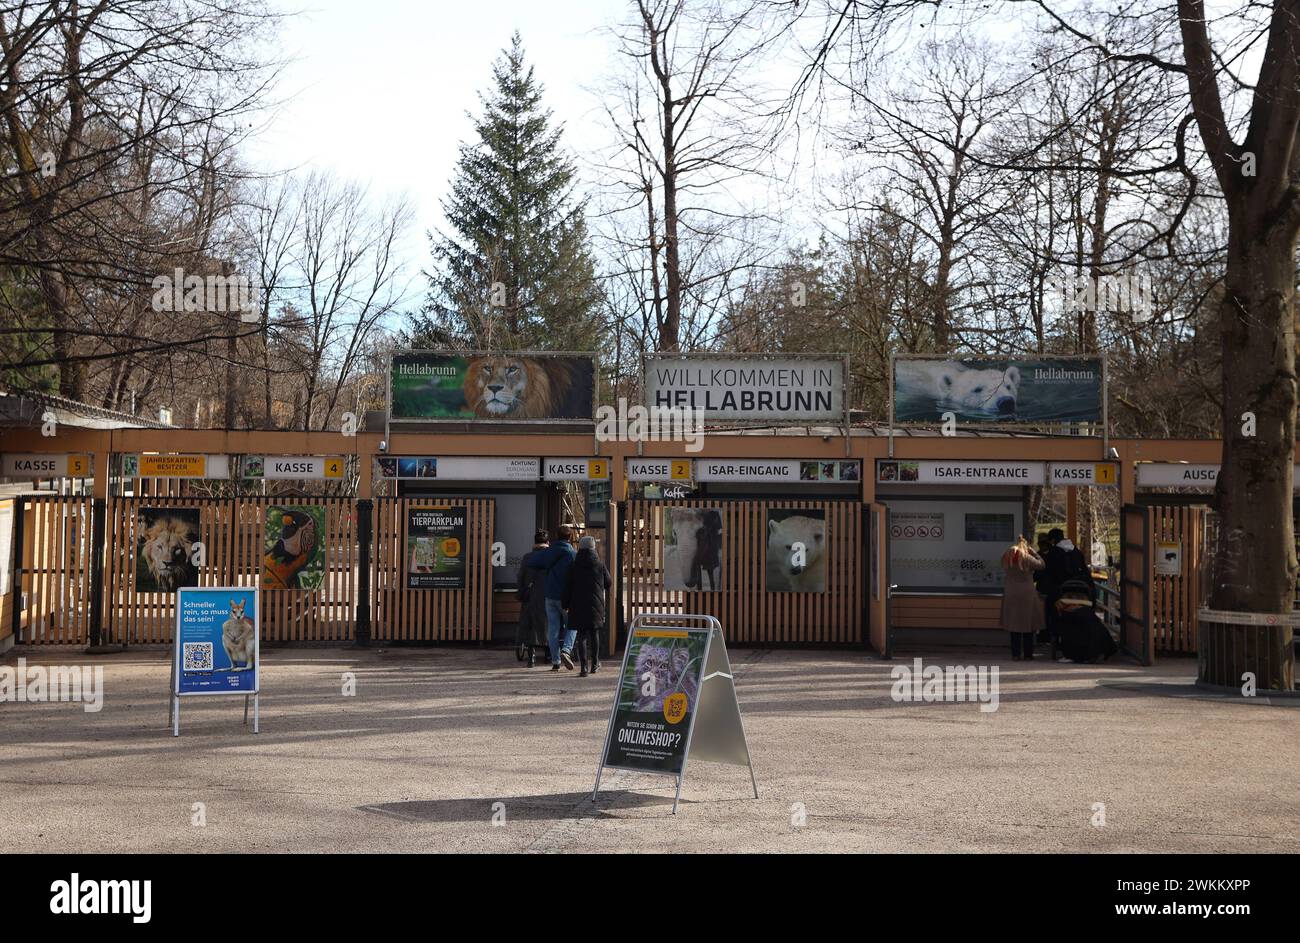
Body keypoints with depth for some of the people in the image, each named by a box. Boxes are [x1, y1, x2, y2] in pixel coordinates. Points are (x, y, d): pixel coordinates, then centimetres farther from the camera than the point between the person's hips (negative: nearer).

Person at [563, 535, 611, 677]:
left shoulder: (574, 567, -4)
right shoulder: (600, 565, -4)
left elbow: (568, 587, -3)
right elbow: (608, 583, 5)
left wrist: (566, 605, 5)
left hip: (578, 606, -1)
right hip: (596, 605, 1)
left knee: (582, 636, -1)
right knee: (594, 633, 18)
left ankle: (583, 668, -12)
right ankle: (595, 663, 27)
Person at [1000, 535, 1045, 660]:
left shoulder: (1007, 558, 3)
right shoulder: (1027, 558, -10)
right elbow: (1042, 564, -2)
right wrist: (1034, 552, 5)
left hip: (1010, 596, 4)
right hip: (1027, 595, -4)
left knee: (1014, 625, 9)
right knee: (1028, 626, 4)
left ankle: (1016, 654, 8)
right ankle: (1028, 654, 5)